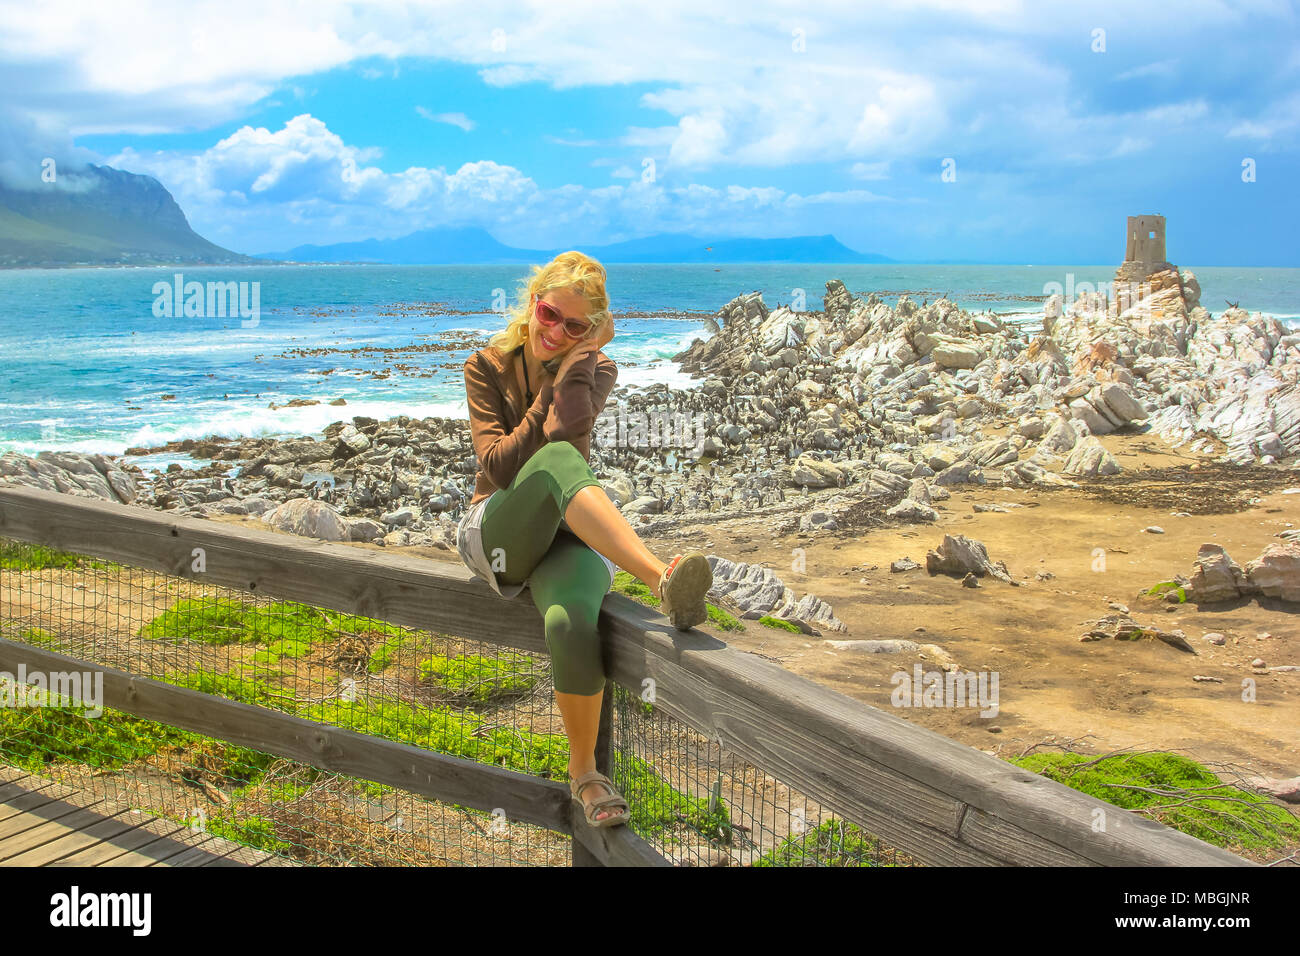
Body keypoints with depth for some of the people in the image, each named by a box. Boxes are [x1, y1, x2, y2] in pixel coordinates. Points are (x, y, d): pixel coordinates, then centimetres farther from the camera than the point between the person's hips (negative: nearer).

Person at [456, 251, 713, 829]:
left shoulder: (596, 369, 5)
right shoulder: (487, 367, 5)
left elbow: (567, 428, -19)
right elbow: (497, 466, -8)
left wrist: (580, 353, -12)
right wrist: (548, 404, -10)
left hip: (569, 534, 1)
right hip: (495, 532, 0)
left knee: (570, 623, -36)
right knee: (557, 460, -36)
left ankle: (584, 772, -14)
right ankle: (662, 581, -49)